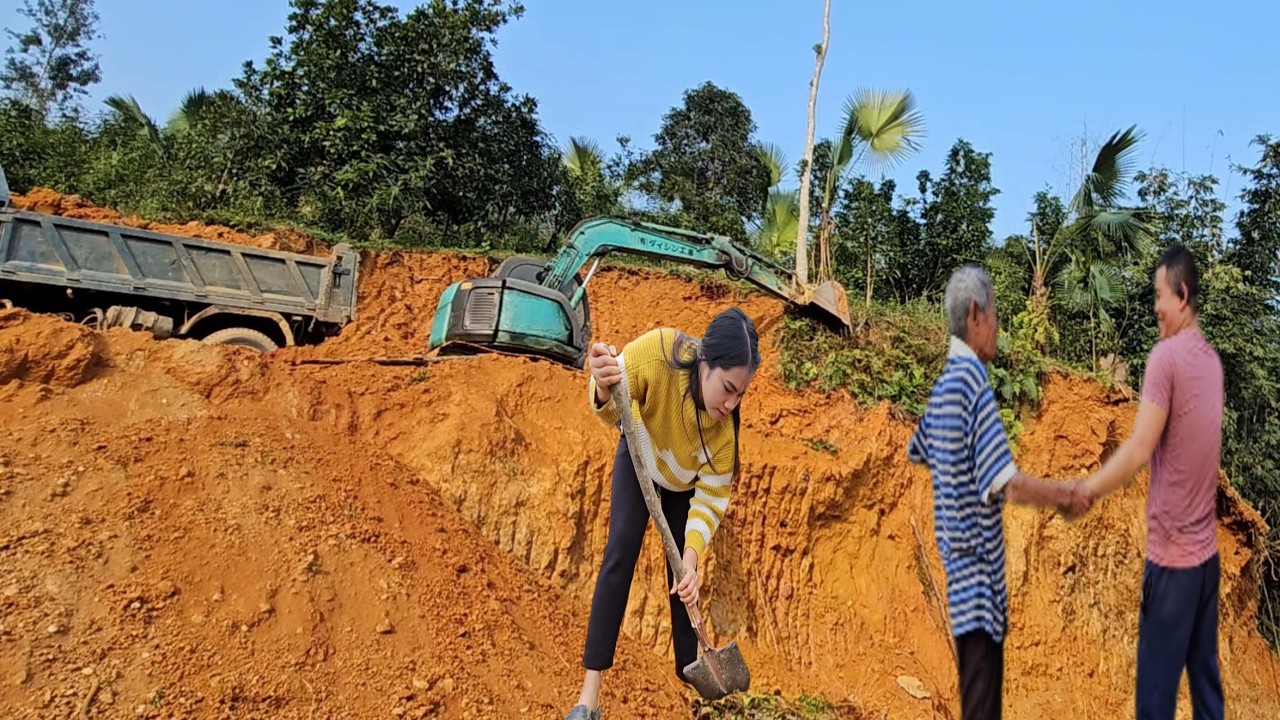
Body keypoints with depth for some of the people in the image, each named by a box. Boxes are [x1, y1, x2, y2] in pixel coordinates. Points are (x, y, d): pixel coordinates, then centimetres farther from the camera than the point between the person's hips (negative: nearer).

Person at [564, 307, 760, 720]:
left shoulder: (725, 426, -34)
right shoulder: (657, 352, -40)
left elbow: (711, 499, -25)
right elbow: (612, 412, -28)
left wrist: (692, 557, -38)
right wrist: (603, 390, -51)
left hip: (685, 482, 1)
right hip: (639, 459, -1)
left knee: (682, 580, -1)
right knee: (620, 554, -12)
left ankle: (689, 676, 14)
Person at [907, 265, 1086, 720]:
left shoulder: (943, 384, 8)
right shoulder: (974, 380, -19)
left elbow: (918, 451, 24)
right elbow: (1009, 485, -24)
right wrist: (1060, 495, -10)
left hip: (961, 571, 9)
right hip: (979, 574, -9)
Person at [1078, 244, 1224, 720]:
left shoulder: (1166, 356, -16)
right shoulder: (1212, 359, 8)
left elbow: (1139, 450, -20)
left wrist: (1083, 492, -11)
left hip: (1172, 553, -8)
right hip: (1206, 549, 8)